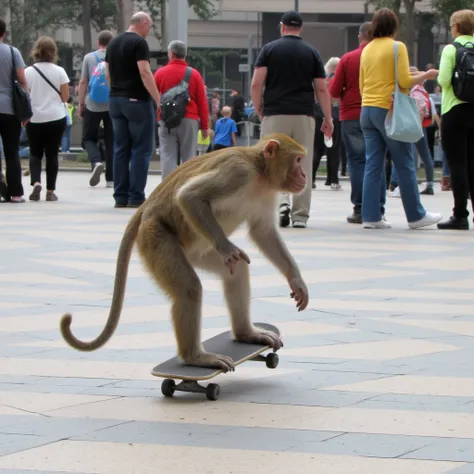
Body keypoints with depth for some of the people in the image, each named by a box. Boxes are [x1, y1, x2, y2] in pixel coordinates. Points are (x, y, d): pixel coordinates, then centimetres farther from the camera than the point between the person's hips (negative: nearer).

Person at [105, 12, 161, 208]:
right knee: (141, 150, -2)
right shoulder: (139, 43, -11)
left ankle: (120, 196, 9)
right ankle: (136, 197, -6)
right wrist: (158, 100, -19)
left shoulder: (113, 43, 14)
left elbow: (108, 72, 16)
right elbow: (144, 72, -19)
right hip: (137, 100, -8)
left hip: (115, 100, 8)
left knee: (121, 149, 10)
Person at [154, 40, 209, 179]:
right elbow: (202, 102, 2)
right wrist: (204, 126, 8)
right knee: (188, 158, 4)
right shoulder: (194, 74, 1)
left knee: (168, 157, 0)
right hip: (189, 121, 0)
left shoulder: (160, 73, 1)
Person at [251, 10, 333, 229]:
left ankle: (281, 202, -16)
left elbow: (256, 84, -5)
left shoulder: (269, 49, 3)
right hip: (304, 114, 1)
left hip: (275, 114, -1)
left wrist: (259, 110, 7)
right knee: (302, 165, 6)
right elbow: (321, 89, 3)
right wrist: (328, 118, 9)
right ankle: (300, 215, 6)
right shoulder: (311, 53, 7)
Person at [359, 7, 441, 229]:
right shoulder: (397, 47, -8)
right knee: (405, 165, 3)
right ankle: (416, 215, 9)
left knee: (373, 165, 5)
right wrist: (427, 75, 2)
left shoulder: (367, 50, 11)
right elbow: (405, 81, -12)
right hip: (389, 110, -6)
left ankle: (370, 216, 1)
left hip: (367, 109, 6)